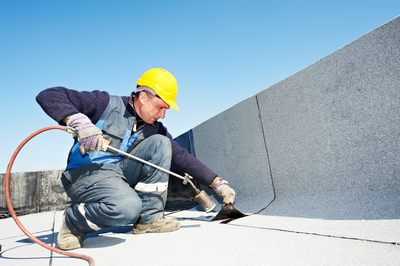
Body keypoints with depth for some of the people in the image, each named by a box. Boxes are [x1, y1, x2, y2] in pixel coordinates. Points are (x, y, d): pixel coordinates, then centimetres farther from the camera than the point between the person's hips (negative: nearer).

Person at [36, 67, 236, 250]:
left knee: (160, 143, -11)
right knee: (128, 206, -35)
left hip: (122, 174, 6)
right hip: (86, 173, -6)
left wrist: (218, 183, -2)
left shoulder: (154, 129, 7)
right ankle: (73, 222, -3)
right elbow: (48, 96, -10)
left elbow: (181, 156, 4)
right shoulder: (106, 103, -7)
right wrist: (79, 121, -29)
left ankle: (149, 219, -7)